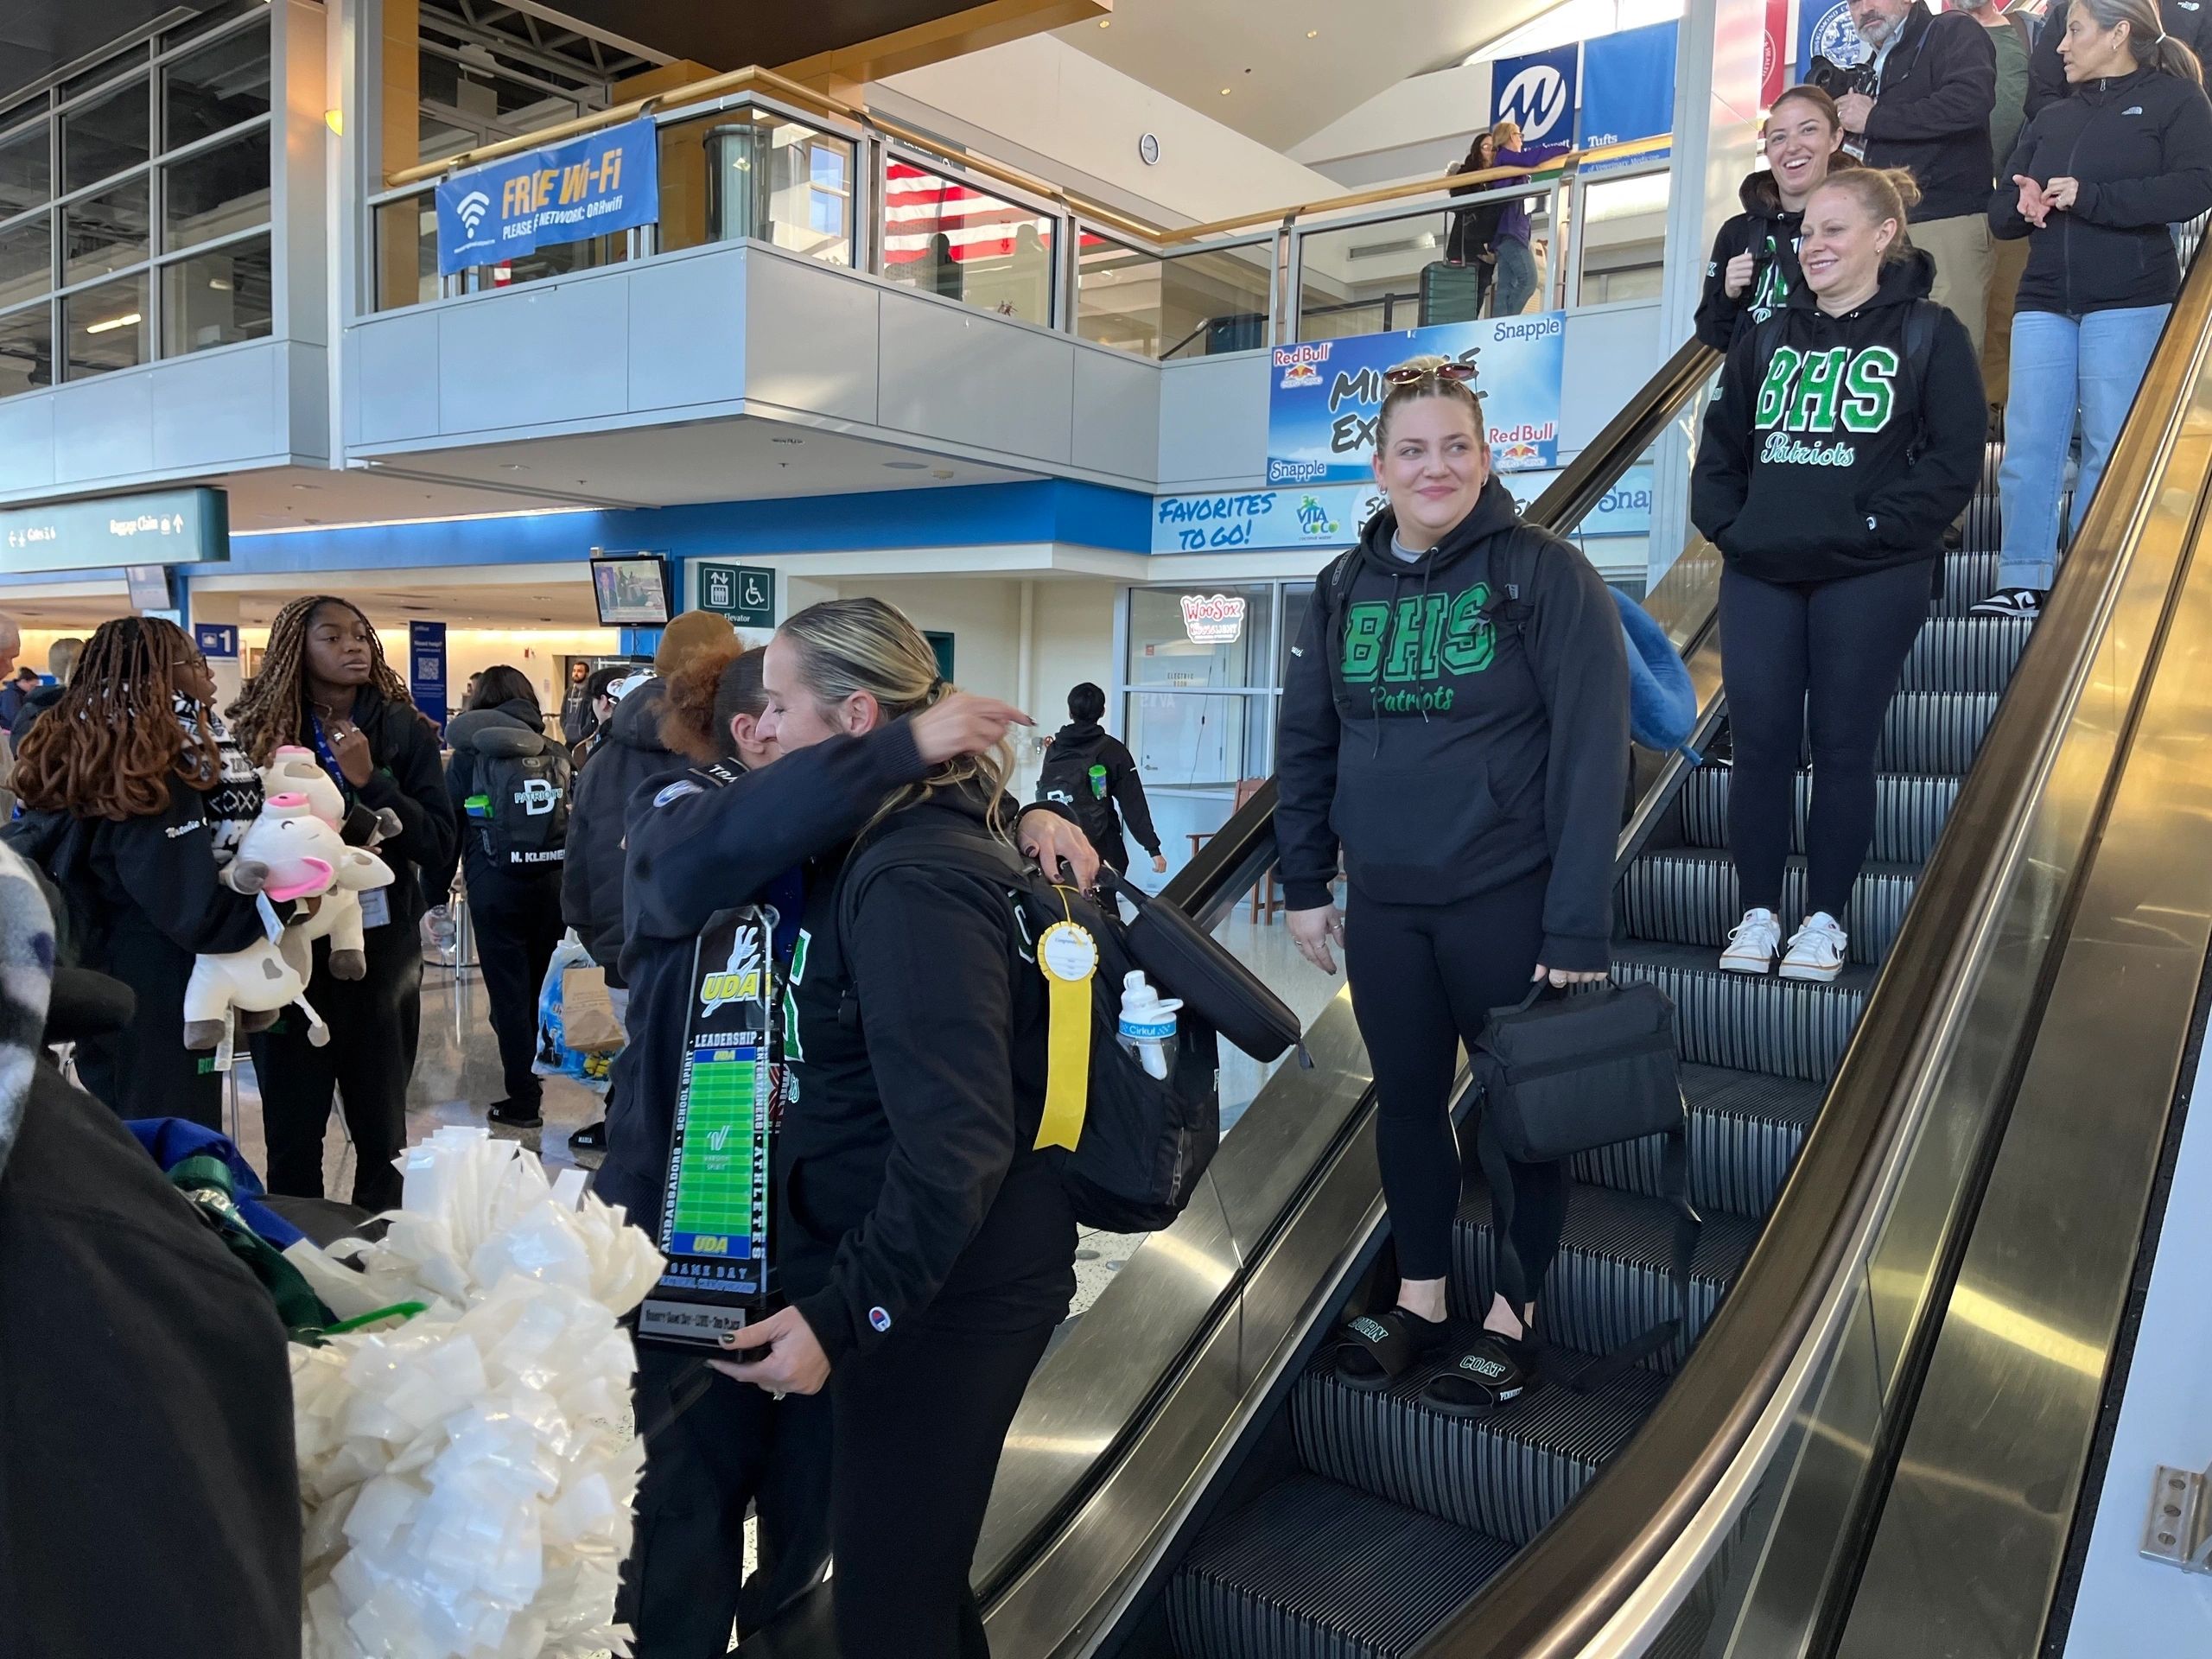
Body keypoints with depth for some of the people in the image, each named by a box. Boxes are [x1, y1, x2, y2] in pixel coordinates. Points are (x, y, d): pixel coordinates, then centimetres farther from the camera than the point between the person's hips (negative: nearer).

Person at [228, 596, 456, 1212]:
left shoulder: (405, 731, 0)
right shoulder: (260, 731, 1)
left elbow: (441, 846, -7)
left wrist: (369, 780, -17)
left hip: (382, 952, 0)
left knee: (382, 1132, 10)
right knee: (292, 1133, 7)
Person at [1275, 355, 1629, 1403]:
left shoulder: (1545, 575, -9)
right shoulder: (1345, 587, 5)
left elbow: (1591, 754, -14)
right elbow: (1304, 743, 11)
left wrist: (1578, 928, -18)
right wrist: (1306, 885, 6)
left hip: (1507, 900, -4)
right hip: (1383, 904, 4)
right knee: (1407, 1101, 14)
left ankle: (1513, 1315, 27)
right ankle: (1419, 1304, 32)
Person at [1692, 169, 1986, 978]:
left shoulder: (1929, 334, 3)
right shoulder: (1766, 341, 15)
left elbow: (1953, 465, -5)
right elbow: (1718, 452, 14)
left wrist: (1865, 532, -14)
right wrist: (1730, 528, -2)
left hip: (1869, 582, -3)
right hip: (1759, 576, 4)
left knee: (1842, 745, 1)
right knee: (1759, 742, 1)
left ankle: (1826, 918, 12)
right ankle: (1758, 912, 11)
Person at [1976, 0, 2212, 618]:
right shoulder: (2052, 118, 20)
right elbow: (2000, 208, 17)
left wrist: (2089, 197, -16)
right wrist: (2023, 205, -6)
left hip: (2130, 302, -5)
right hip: (2043, 301, 5)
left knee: (2111, 447, -5)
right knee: (2027, 441, -5)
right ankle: (2024, 583, -4)